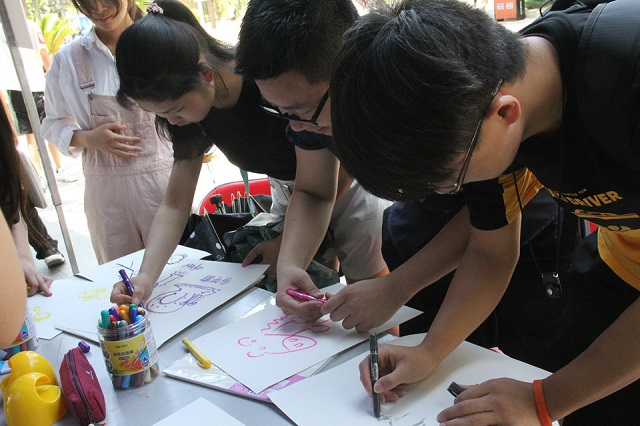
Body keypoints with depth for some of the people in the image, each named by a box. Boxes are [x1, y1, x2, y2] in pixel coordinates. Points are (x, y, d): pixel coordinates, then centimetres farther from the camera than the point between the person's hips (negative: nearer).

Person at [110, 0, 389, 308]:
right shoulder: (191, 112, -13)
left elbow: (322, 188, -25)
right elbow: (175, 204, -12)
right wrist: (146, 276, -25)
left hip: (347, 190, -5)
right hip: (287, 197, 5)